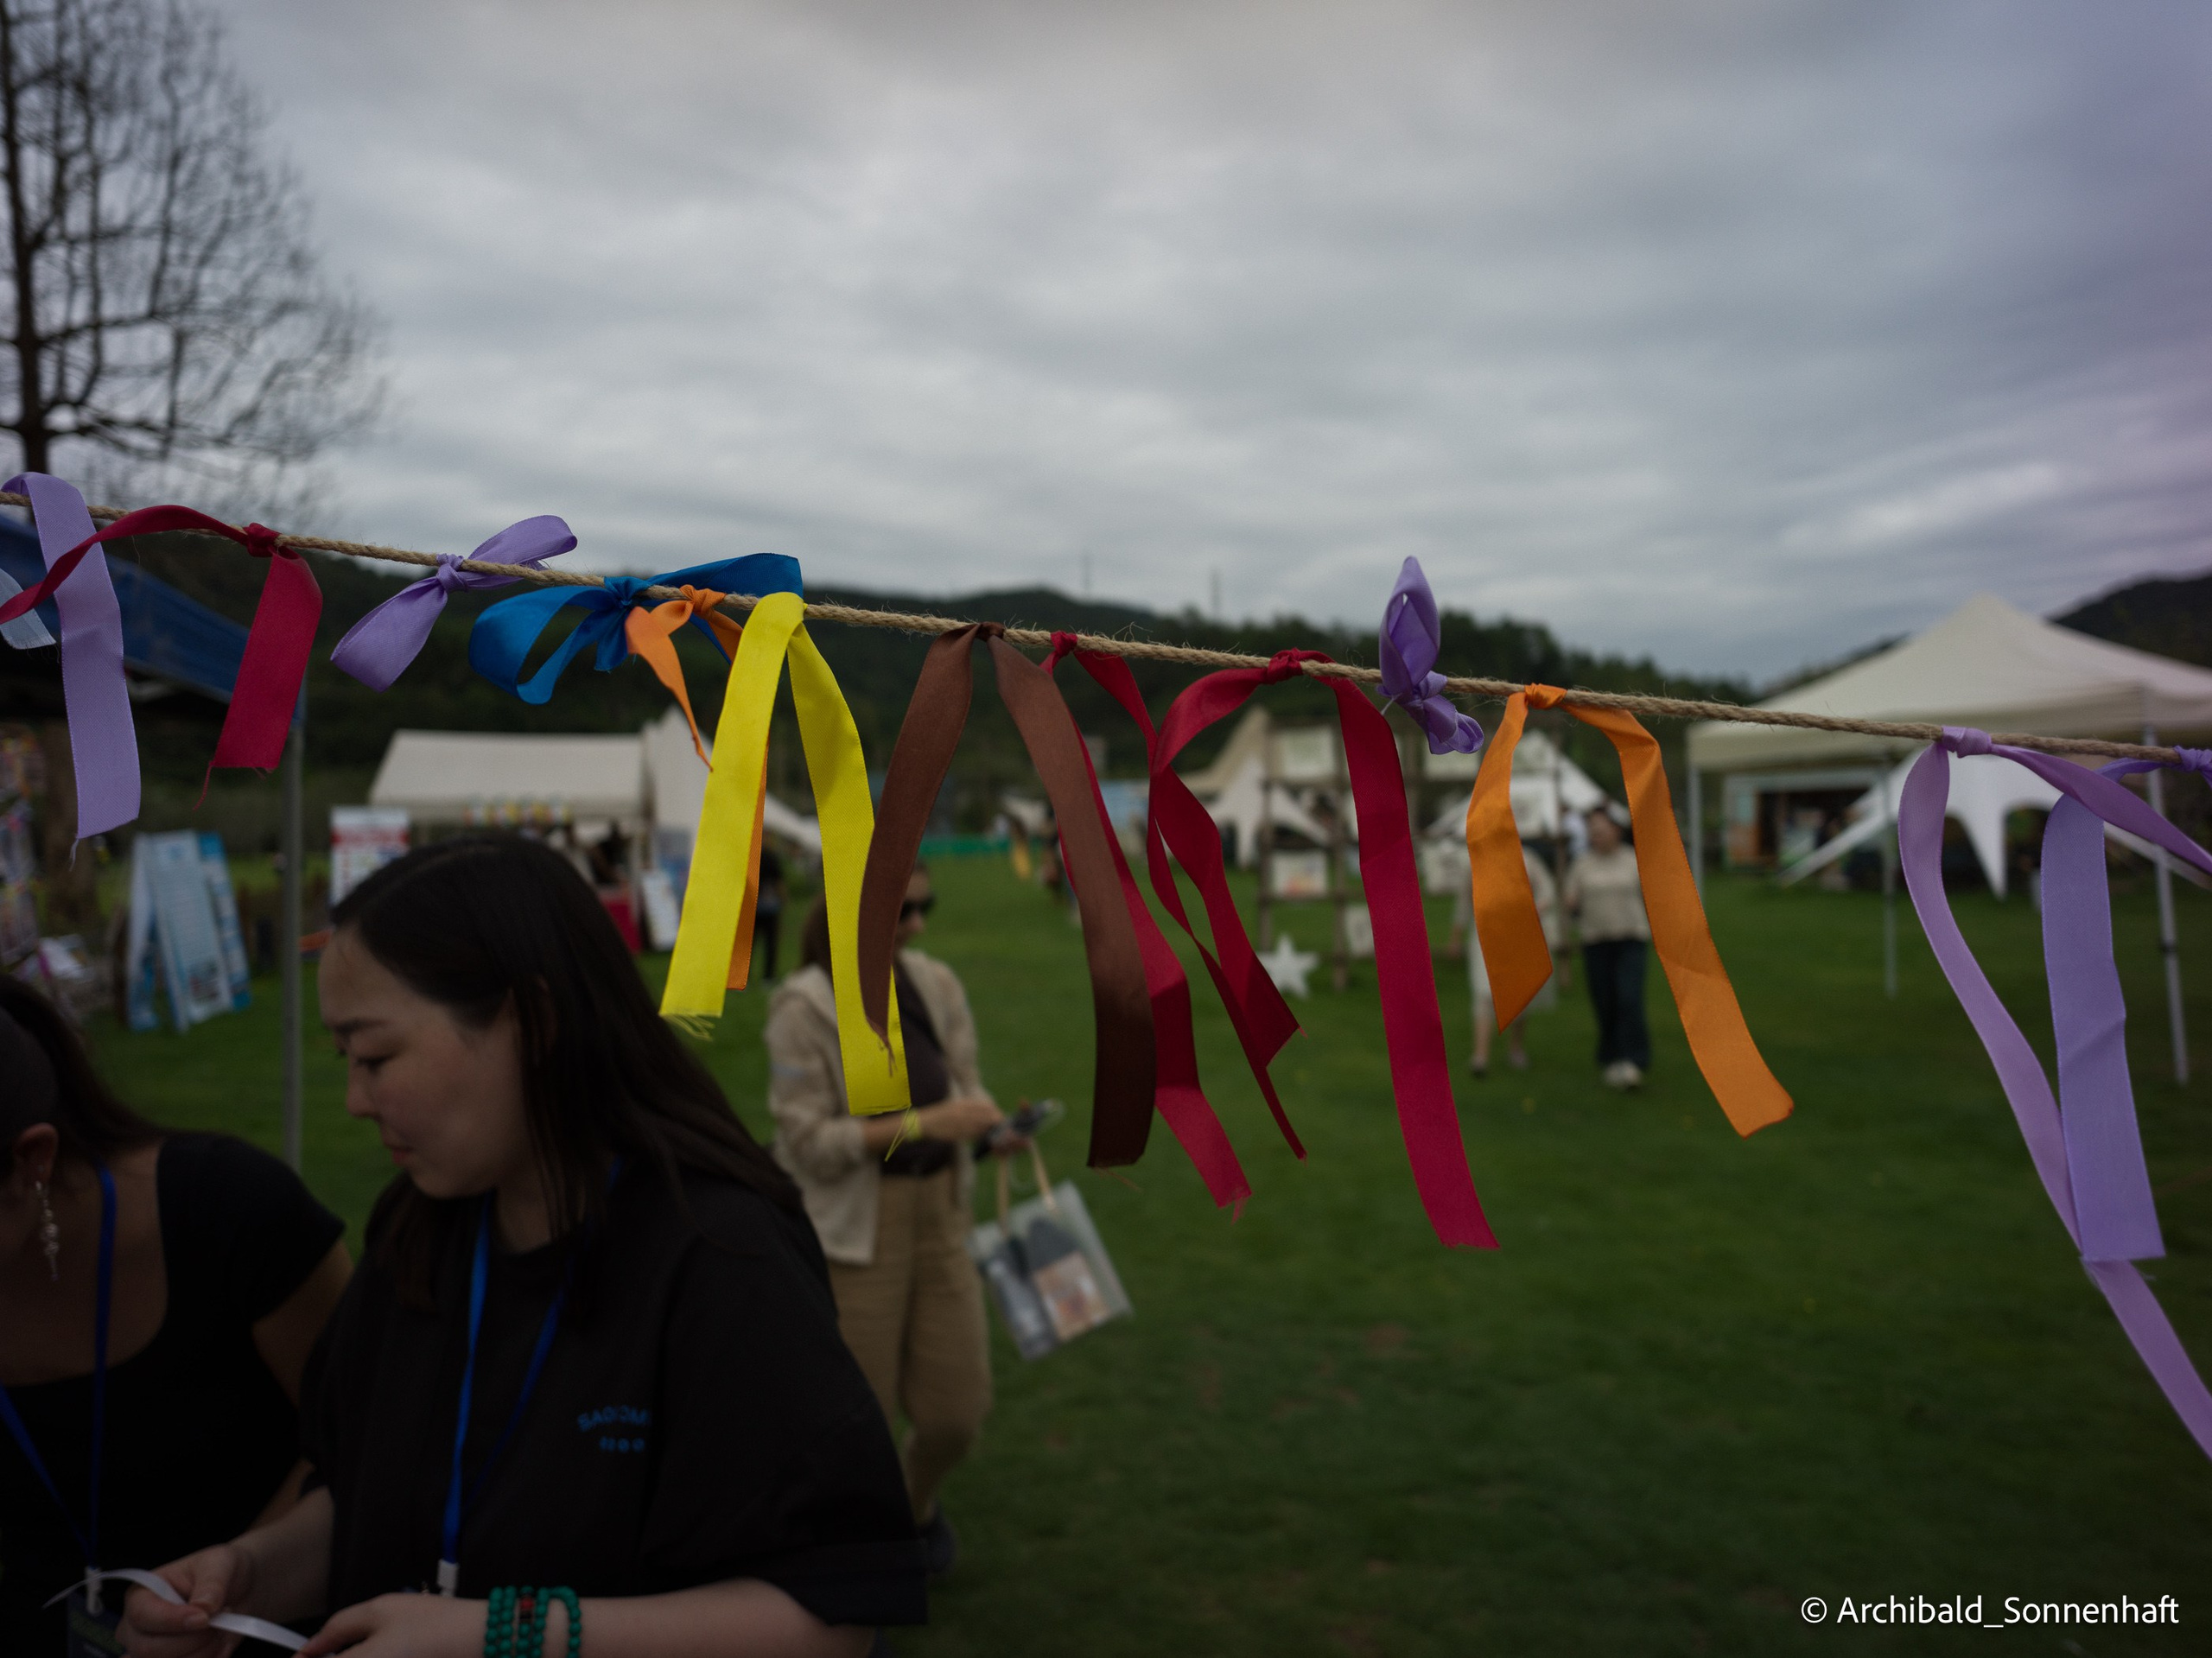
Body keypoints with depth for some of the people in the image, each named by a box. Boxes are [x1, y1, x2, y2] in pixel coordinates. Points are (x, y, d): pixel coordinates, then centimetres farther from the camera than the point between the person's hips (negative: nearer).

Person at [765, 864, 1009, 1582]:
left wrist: (993, 1124, -12)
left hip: (939, 1212, 5)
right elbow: (809, 1141, -15)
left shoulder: (937, 985, 2)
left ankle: (918, 1502, 44)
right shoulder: (804, 1007, -14)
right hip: (855, 1230, -4)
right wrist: (923, 1124, -24)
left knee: (957, 1409, 9)